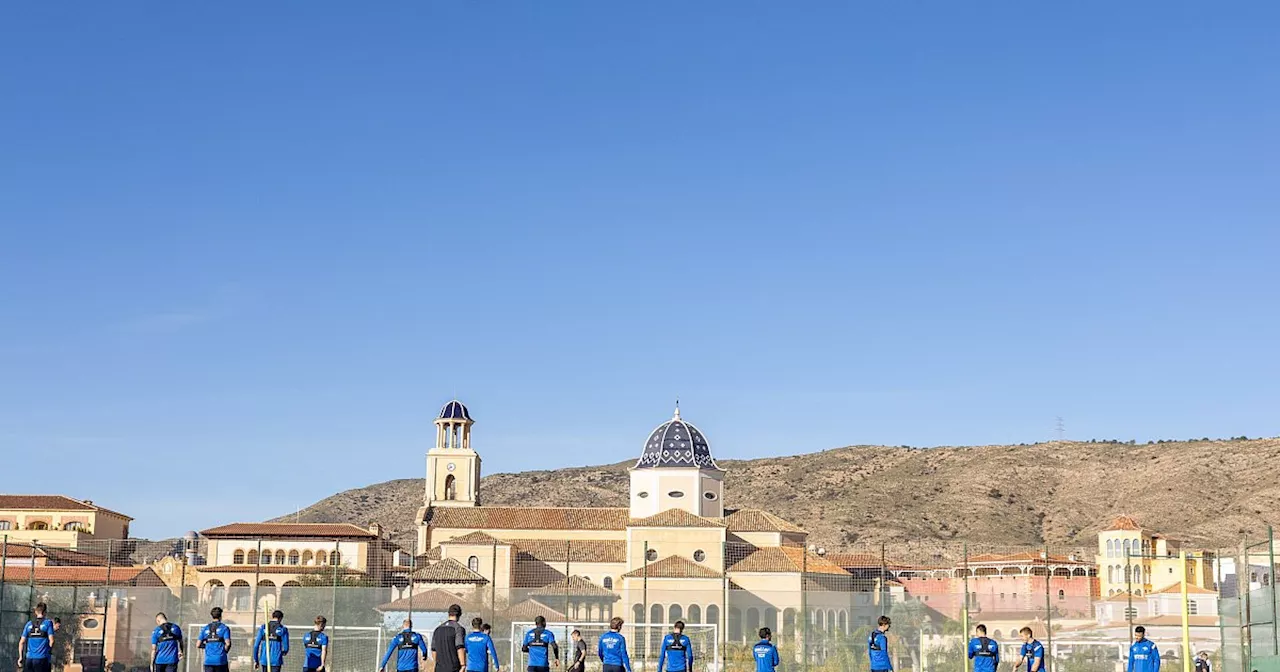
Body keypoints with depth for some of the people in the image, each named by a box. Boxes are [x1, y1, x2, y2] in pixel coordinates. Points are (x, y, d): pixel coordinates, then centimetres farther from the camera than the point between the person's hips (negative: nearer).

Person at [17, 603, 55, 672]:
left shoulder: (29, 624, 10)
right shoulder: (48, 623, -1)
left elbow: (21, 642, 8)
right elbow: (51, 640, -8)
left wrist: (20, 657, 14)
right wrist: (50, 652, 6)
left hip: (29, 658, 4)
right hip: (42, 658, -4)